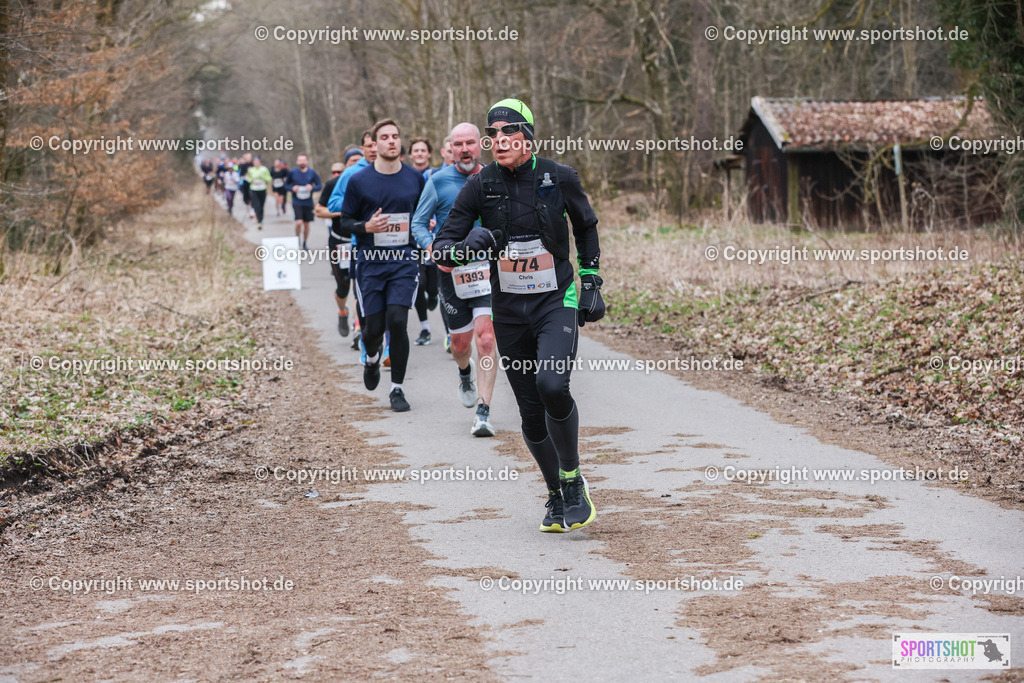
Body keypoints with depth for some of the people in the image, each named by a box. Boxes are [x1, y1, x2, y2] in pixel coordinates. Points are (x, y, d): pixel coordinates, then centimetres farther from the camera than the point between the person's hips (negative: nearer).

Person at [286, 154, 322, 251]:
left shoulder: (312, 173, 0)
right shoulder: (292, 172, -2)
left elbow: (319, 185, 4)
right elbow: (286, 184, 9)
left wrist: (312, 188, -17)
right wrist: (292, 188, -12)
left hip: (308, 202, 2)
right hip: (296, 202, -2)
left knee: (306, 224, 10)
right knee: (299, 222, -18)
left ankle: (305, 243, 28)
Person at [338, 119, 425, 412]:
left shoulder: (415, 179, 7)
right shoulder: (359, 181, 0)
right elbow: (345, 221, 5)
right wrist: (366, 226, -14)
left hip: (405, 261, 0)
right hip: (370, 263, 0)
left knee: (397, 321, -13)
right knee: (374, 327, 1)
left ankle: (397, 389, 0)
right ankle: (372, 358, 39)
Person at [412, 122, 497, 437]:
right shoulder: (438, 182, 0)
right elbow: (418, 223, 3)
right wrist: (434, 251, -15)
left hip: (489, 269, -1)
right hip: (452, 271, 1)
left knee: (485, 338, -15)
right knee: (461, 343, 10)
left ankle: (483, 414, -12)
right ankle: (465, 375, 48)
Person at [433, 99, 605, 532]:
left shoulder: (559, 178, -7)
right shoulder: (481, 185, -5)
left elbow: (586, 227, 12)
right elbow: (441, 248, -4)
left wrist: (592, 285, 9)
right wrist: (469, 247, -26)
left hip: (557, 301, -2)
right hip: (508, 310, 2)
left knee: (552, 386, -25)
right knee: (531, 411, 5)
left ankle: (574, 480, -3)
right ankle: (556, 496, 27)